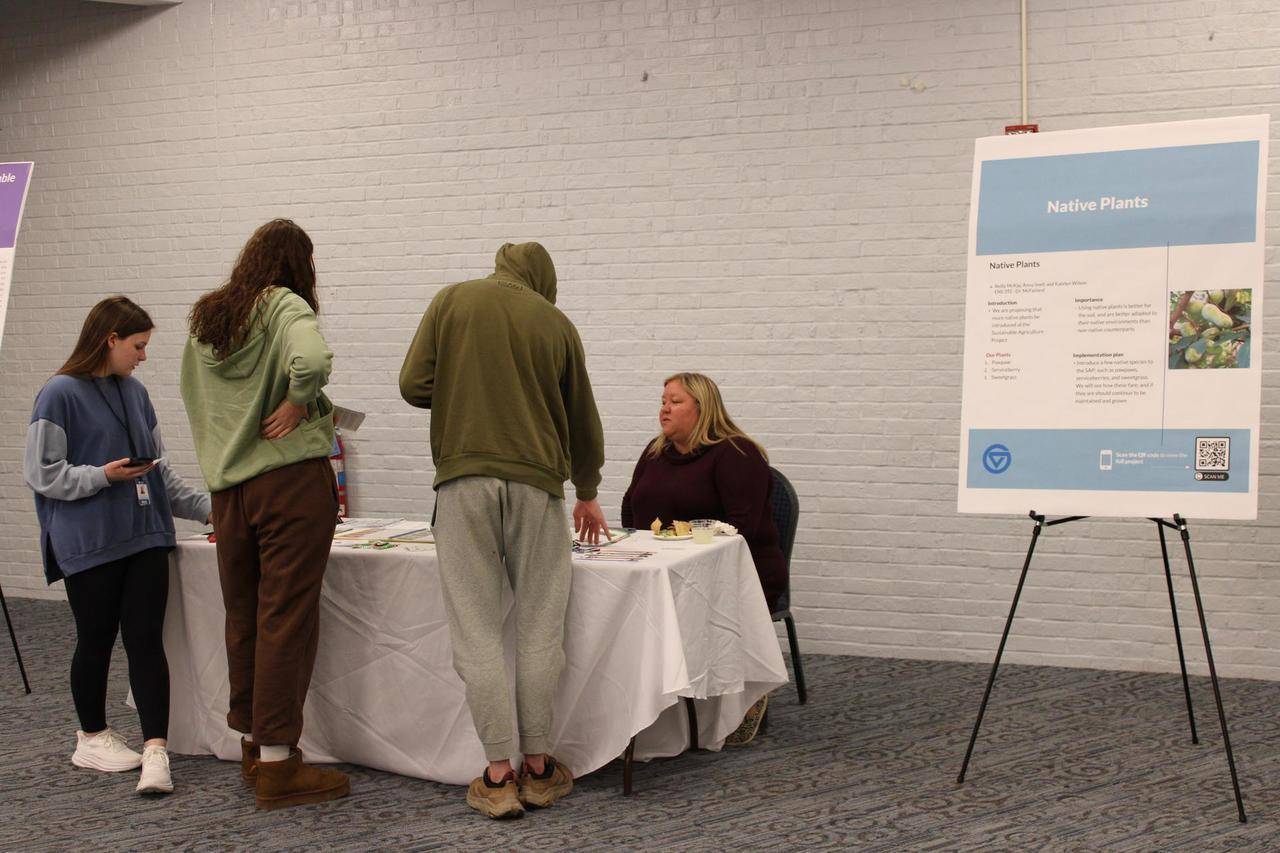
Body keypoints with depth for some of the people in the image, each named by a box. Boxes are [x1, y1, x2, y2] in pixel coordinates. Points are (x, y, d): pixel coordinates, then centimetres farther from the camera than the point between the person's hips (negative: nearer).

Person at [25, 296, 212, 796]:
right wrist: (102, 476, -17)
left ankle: (156, 751, -6)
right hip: (89, 544, -5)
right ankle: (92, 739, 25)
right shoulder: (60, 394, -7)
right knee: (97, 641, 7)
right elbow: (40, 472, -8)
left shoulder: (135, 393, 13)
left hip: (145, 536, 5)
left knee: (146, 640, -3)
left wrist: (205, 508, 12)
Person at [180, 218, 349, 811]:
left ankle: (252, 746, 23)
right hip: (291, 478, -7)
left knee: (243, 615, 13)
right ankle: (277, 763, -2)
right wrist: (299, 403, -11)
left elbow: (192, 395, 22)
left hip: (227, 487, 7)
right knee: (286, 616, -4)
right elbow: (310, 362, -27)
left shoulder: (204, 321, 14)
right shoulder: (285, 306, -7)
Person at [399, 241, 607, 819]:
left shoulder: (451, 302, 9)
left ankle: (498, 774, 3)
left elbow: (414, 385, 3)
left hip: (465, 478, 0)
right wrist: (588, 494, 34)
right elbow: (582, 419, 19)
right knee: (539, 632, 8)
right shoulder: (555, 322, 11)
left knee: (478, 633, 2)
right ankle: (538, 767, 13)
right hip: (536, 478, 1)